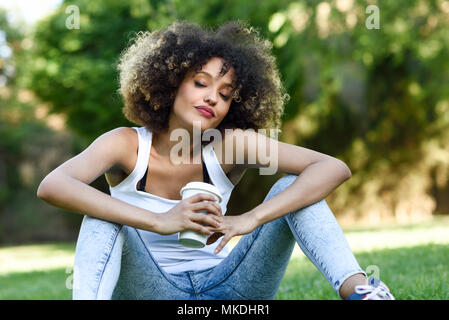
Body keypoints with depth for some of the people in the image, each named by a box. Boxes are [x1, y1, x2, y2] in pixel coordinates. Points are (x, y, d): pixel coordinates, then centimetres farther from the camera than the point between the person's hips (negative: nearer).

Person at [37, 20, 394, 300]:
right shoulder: (128, 145, -11)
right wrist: (160, 222, -40)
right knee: (106, 209, -26)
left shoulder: (231, 144, -8)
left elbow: (334, 168, -20)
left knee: (293, 187, -13)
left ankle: (357, 288, -32)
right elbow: (51, 186, -31)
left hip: (223, 288, 2)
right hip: (150, 289, -1)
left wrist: (249, 220, -34)